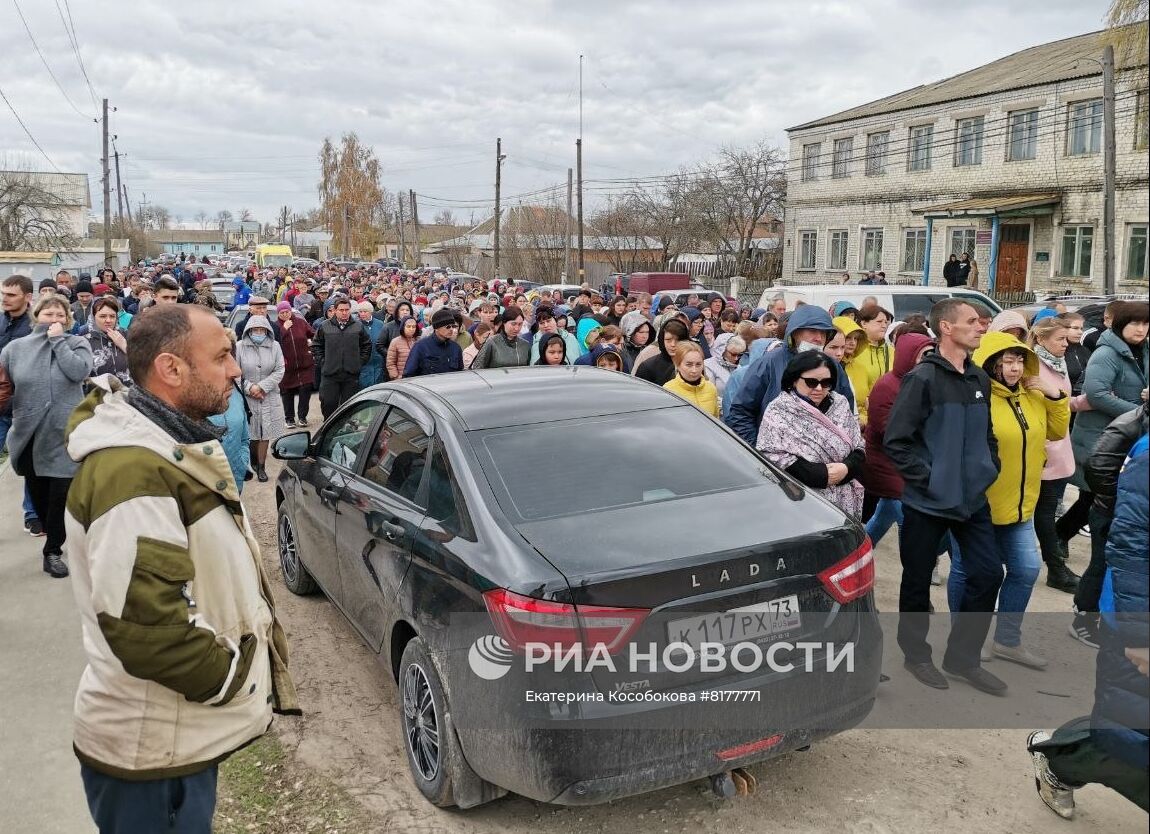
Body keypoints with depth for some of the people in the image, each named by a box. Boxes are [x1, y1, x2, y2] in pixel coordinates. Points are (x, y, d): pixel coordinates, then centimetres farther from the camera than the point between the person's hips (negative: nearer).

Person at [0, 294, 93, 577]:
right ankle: (56, 537, 33)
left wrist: (58, 339, -12)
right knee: (38, 495, 13)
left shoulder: (77, 343, 1)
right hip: (29, 435, 3)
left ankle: (53, 551, 10)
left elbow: (79, 372, -18)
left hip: (65, 434, -2)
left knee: (61, 494, -2)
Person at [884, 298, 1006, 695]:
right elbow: (895, 440, -16)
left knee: (988, 573, 7)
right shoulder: (923, 378, -13)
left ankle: (963, 656, 23)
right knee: (918, 580, 7)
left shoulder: (979, 379, 9)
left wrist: (990, 468, 7)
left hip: (973, 497, 7)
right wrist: (926, 478, -16)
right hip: (928, 500, -6)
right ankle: (916, 653, 26)